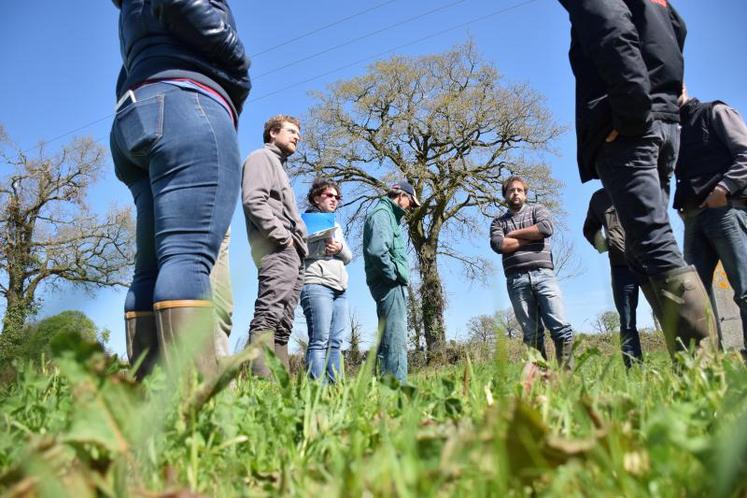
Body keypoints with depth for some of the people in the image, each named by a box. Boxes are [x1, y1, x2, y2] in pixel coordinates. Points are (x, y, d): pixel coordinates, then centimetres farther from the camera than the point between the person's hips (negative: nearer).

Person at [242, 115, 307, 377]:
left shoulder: (279, 166, 34)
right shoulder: (262, 157, 7)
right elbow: (253, 200, -12)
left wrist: (300, 246, 15)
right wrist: (282, 235, -15)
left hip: (292, 253, 10)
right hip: (276, 250, -10)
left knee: (283, 324, 3)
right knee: (269, 314, -21)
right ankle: (262, 376, -29)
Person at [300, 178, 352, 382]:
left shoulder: (336, 225, 30)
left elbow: (349, 257, 21)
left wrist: (339, 248, -1)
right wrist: (323, 246, -13)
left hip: (340, 289, 7)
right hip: (316, 284, -7)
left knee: (335, 342, -1)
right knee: (319, 341, -14)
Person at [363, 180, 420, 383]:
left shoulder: (390, 216, 25)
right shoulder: (381, 213, -6)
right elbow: (377, 250, -22)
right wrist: (394, 275, -14)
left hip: (392, 285, 11)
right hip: (389, 284, -11)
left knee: (387, 338, 10)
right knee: (396, 339, -14)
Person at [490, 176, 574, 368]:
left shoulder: (537, 209, 19)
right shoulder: (498, 221, 19)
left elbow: (546, 227, -4)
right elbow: (498, 244, -2)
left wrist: (513, 233, 3)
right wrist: (531, 237, 1)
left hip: (543, 274, 0)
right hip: (516, 280, 1)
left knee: (561, 327, -12)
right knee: (532, 335, -3)